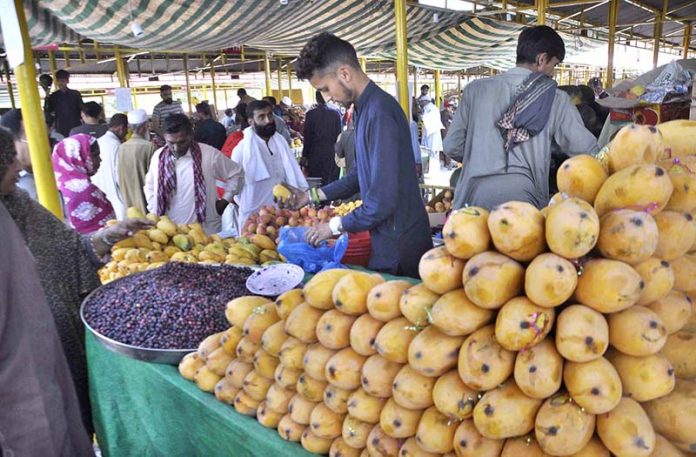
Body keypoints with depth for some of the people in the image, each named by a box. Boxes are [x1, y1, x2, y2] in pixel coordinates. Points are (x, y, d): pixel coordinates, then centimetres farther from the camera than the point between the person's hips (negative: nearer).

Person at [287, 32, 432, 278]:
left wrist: (336, 226, -11)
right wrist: (312, 196, 16)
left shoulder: (379, 112, -23)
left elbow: (384, 198, -25)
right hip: (389, 237, 9)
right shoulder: (366, 107, 9)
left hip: (399, 242, -9)